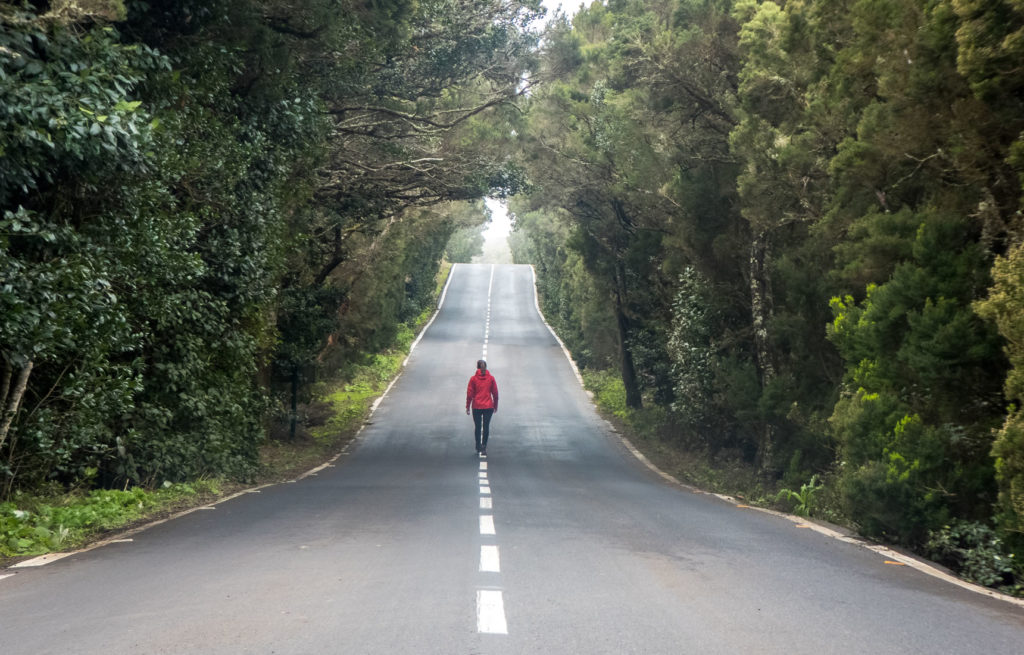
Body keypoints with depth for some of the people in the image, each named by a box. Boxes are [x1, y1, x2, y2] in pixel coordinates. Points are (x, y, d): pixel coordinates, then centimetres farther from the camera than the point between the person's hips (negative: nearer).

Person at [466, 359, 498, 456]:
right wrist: (495, 406, 14)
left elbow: (469, 394, -3)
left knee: (477, 427, 10)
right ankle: (483, 447, -4)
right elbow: (495, 394, 3)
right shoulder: (491, 378, -1)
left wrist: (468, 406, 6)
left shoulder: (473, 379, -4)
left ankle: (478, 448, 15)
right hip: (488, 407, 0)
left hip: (476, 407, 0)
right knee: (486, 427, 4)